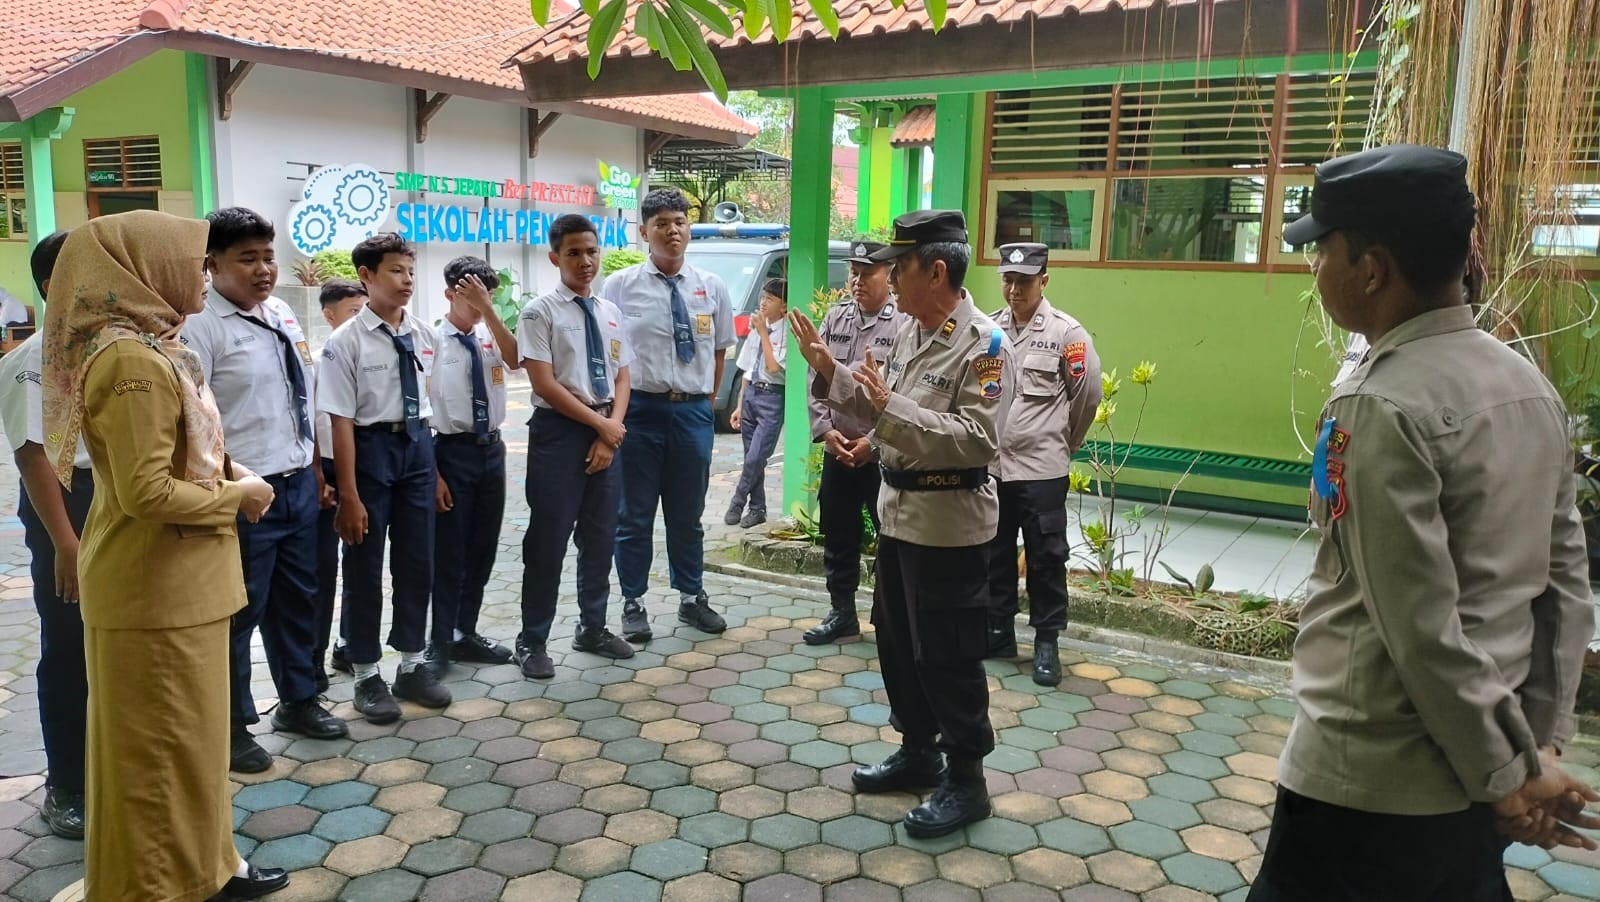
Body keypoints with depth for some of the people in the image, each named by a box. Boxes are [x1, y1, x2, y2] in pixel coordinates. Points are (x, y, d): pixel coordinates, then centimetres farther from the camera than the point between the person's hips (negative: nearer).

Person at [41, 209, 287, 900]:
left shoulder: (152, 349, 9)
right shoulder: (132, 360, -21)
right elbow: (146, 492, -26)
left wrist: (232, 476, 4)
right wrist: (236, 496, -13)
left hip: (176, 578, 10)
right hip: (153, 587, -10)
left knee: (188, 735, 20)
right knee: (159, 746, 5)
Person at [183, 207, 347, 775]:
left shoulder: (285, 318, 10)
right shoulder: (201, 326, -13)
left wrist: (315, 471, 16)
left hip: (300, 486, 7)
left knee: (298, 601, 20)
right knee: (238, 612, 7)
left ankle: (298, 702, 38)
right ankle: (231, 726, 25)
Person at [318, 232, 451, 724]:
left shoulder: (425, 336, 2)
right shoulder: (346, 341, -13)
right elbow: (342, 421, -14)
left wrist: (436, 465, 11)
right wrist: (349, 496, -16)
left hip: (418, 446, 5)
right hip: (370, 448, -4)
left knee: (417, 561, 13)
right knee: (365, 567, 8)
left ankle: (412, 665, 30)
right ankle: (367, 676, 24)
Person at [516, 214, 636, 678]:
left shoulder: (610, 313, 11)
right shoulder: (540, 312, -7)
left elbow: (621, 379, 9)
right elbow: (545, 385, -13)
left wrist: (611, 430, -6)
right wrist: (599, 423, -12)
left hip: (608, 433, 6)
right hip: (559, 431, -5)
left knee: (601, 536, 13)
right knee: (548, 540, 0)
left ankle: (593, 628, 28)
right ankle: (533, 640, 14)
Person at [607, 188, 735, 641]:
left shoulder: (712, 287, 3)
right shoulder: (620, 285, -3)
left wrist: (706, 399, 8)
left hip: (693, 411, 2)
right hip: (639, 408, -2)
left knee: (688, 513, 15)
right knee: (635, 515, 8)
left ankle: (691, 599, 31)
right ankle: (633, 603, 22)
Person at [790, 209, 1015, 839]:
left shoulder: (984, 344, -18)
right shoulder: (910, 331, 9)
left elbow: (976, 440, -26)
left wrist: (891, 404, -30)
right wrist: (828, 372, 3)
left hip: (947, 522, -9)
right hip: (899, 509, 9)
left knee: (947, 656, 1)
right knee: (897, 641, 19)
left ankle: (966, 780, 18)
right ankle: (918, 751, 36)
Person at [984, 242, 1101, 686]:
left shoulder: (1066, 332, -7)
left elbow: (1088, 394, 0)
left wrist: (1063, 444, 8)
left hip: (1042, 468, -4)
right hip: (990, 465, 4)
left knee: (1046, 558, 5)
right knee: (994, 554, 14)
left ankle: (1047, 643, 17)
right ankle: (997, 633, 28)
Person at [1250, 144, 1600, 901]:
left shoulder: (1379, 405, -21)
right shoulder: (1530, 383, 5)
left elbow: (1420, 626, -21)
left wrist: (1506, 775, -10)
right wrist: (1539, 746, 9)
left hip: (1369, 781, -8)